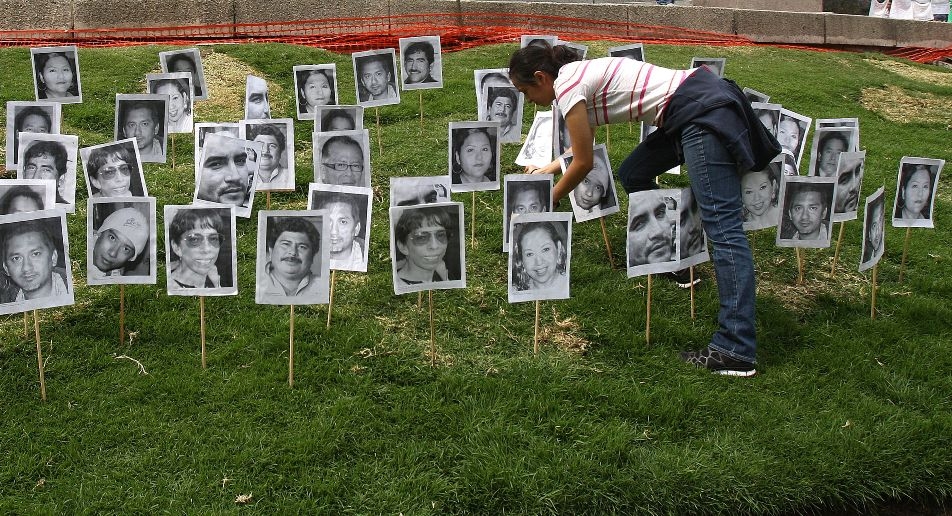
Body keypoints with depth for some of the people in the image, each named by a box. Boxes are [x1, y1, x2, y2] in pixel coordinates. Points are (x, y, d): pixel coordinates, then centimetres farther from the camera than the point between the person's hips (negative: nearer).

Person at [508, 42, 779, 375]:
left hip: (703, 114, -10)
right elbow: (584, 149, 36)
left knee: (722, 227, -14)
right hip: (704, 106, 10)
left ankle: (737, 352, -15)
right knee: (632, 176, 23)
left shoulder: (567, 85, -7)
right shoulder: (580, 74, 21)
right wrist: (548, 169, 49)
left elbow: (584, 163, -1)